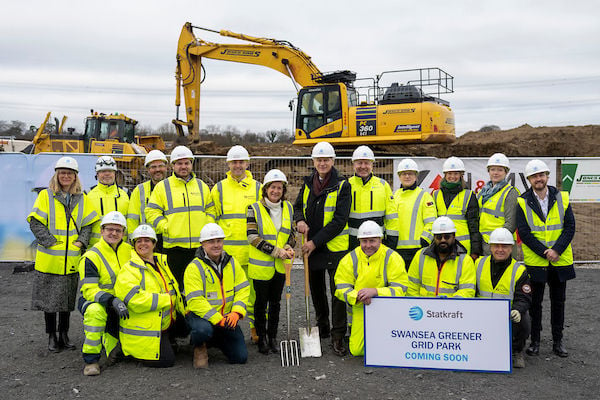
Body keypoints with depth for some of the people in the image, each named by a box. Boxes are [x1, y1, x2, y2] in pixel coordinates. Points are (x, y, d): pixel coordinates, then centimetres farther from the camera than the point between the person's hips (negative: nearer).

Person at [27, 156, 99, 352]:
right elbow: (35, 222, -6)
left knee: (68, 299, 11)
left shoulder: (82, 199, 8)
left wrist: (81, 241, -7)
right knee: (49, 298, 5)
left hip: (72, 259, 3)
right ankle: (52, 336, 18)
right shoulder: (45, 196, -1)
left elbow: (88, 224, 10)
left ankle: (64, 334, 24)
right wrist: (51, 242, -15)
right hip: (49, 259, -3)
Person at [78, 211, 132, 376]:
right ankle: (91, 359, -27)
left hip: (122, 302, 4)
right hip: (92, 300, -4)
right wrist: (112, 301, -37)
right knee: (95, 311, -40)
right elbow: (89, 290, -22)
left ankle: (108, 339, 28)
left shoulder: (129, 251, 3)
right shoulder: (91, 257, -14)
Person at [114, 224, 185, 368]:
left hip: (164, 327, 8)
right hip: (142, 332, -8)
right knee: (166, 360, -16)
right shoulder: (128, 270, -13)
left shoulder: (162, 262, 12)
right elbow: (135, 301, -26)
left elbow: (173, 290, 26)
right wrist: (167, 299, -20)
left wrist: (184, 311, 12)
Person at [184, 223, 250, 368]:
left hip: (226, 317, 5)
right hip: (199, 314, -5)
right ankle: (199, 345, -2)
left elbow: (243, 289, 1)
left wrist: (236, 313, -16)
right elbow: (196, 301, -20)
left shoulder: (232, 263, 4)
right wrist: (218, 320, -26)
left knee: (241, 357, -3)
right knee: (204, 330, -40)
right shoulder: (194, 267, -14)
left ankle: (214, 338, 25)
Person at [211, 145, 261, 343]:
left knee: (254, 289, 1)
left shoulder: (257, 188, 9)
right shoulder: (219, 188, 8)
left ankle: (255, 327, 14)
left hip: (252, 250, 0)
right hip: (226, 250, 0)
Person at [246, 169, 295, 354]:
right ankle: (261, 337, 21)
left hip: (280, 265, 4)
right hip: (260, 265, -4)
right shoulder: (255, 208, -9)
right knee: (261, 302, 7)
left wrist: (289, 247, -10)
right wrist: (276, 251, -19)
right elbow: (253, 237, -15)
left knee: (275, 302, 12)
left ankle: (272, 337, 25)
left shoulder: (288, 207, 5)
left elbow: (291, 233, 12)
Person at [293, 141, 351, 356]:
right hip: (311, 246, 6)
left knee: (338, 292, -6)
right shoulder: (308, 184, 7)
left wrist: (316, 242, -18)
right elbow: (298, 206, 19)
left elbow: (339, 220, -15)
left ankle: (338, 336, 3)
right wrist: (300, 220, -6)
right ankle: (322, 328, 35)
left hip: (335, 247, -5)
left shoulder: (342, 185, -9)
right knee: (316, 290, 17)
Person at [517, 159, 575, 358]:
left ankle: (558, 341, 23)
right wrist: (545, 252, -16)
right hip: (535, 261, -2)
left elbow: (570, 227, -3)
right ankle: (534, 341, 18)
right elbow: (524, 233, -9)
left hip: (560, 260, 2)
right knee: (534, 302, 6)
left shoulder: (562, 198, 1)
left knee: (558, 301, 11)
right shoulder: (522, 203, -4)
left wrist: (556, 250, -15)